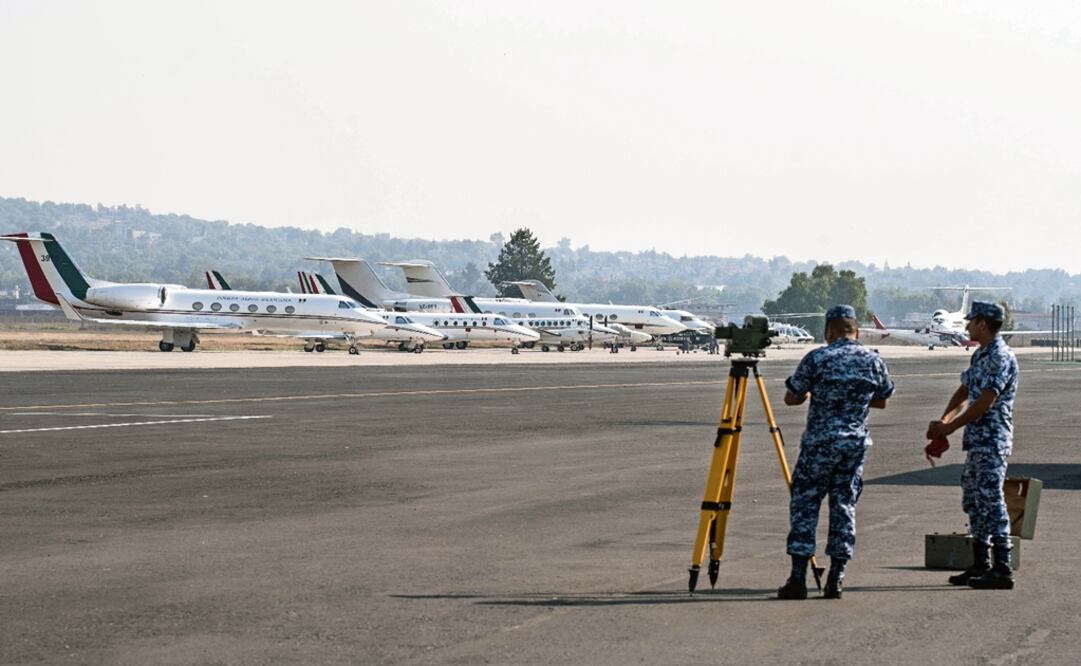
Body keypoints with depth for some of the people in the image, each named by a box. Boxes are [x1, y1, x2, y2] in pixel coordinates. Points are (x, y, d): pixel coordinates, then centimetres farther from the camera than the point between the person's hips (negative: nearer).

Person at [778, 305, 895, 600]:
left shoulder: (816, 359, -7)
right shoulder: (873, 361, 4)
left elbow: (791, 398, -1)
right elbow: (882, 401, 17)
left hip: (819, 442, -3)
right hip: (856, 443, 3)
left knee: (804, 503, 4)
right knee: (844, 505, 10)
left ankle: (798, 578, -2)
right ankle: (835, 580, 7)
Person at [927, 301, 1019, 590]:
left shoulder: (1001, 357, -16)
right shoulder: (980, 355, 15)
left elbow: (985, 402, -21)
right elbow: (964, 393, 17)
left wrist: (949, 427, -15)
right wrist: (943, 421, 0)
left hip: (992, 441, -10)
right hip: (975, 441, 10)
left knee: (991, 502, -11)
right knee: (973, 501, 14)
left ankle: (1002, 569, -10)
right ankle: (981, 565, 21)